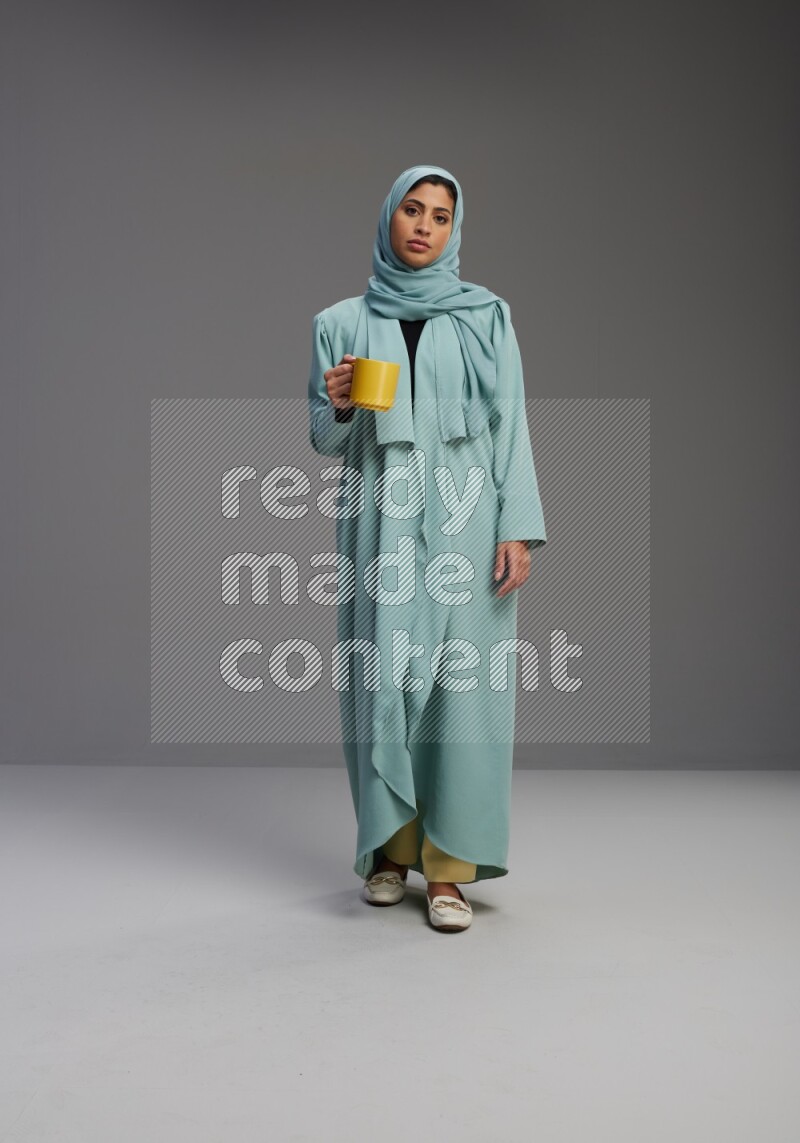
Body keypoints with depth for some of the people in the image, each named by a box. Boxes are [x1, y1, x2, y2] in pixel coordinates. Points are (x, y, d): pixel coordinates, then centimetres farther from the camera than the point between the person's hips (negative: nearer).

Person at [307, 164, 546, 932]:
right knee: (382, 677, 1)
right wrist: (337, 406, -12)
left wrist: (519, 529, -7)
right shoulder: (341, 324, 10)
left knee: (462, 681, -4)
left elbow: (510, 425, 2)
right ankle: (391, 846, 17)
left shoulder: (486, 316, 8)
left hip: (464, 518, -1)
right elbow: (325, 441, 11)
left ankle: (449, 866, 4)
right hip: (380, 520, 1)